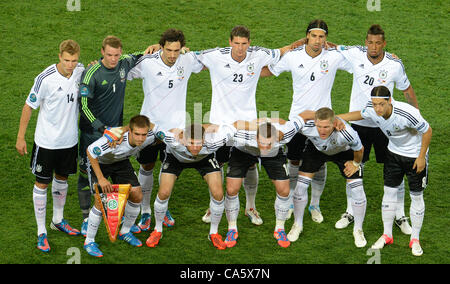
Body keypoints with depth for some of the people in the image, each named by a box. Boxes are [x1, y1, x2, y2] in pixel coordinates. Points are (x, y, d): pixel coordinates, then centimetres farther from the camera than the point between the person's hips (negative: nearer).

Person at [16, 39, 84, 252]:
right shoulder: (45, 79, -22)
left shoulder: (80, 71, -7)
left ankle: (58, 220, 41)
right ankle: (41, 232, 13)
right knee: (42, 183, 3)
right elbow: (29, 106, -11)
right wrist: (20, 138, -8)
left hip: (69, 139, 5)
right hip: (46, 141, -5)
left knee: (62, 178, 21)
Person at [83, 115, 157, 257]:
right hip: (99, 162, -5)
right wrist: (101, 178, -32)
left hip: (121, 161, 5)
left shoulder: (151, 134, -28)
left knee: (137, 196, -2)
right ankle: (89, 241, 1)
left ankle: (125, 232, 22)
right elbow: (90, 151, -32)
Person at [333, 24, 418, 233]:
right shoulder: (355, 55, -11)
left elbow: (407, 90, 4)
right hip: (358, 121, 1)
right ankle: (350, 212, 26)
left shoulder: (395, 64, -12)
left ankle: (400, 216, 16)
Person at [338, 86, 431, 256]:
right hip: (394, 152, 5)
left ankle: (415, 239, 16)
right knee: (389, 192, 6)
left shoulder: (406, 114, -37)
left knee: (416, 196, 2)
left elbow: (427, 131, -21)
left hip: (415, 155, -5)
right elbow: (359, 114, 6)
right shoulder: (371, 110, -20)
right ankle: (387, 235, 20)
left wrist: (421, 157, -16)